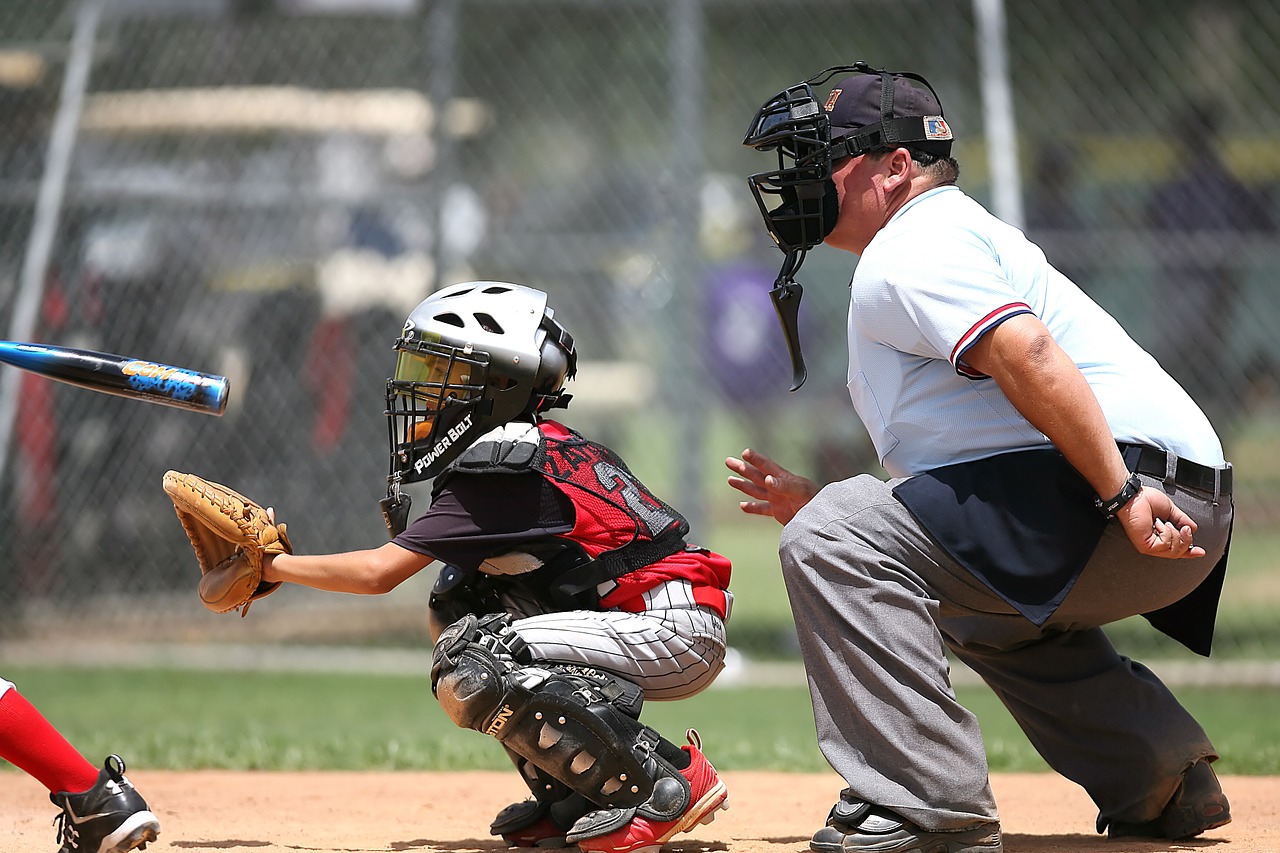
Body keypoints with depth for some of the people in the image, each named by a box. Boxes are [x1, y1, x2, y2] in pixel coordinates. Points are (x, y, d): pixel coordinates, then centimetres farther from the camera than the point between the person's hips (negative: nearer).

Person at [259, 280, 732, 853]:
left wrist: (273, 565, 0)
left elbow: (378, 573, -11)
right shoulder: (547, 444, 15)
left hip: (678, 634, -10)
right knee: (455, 606, 14)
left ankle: (668, 782, -15)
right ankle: (573, 802, 8)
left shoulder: (499, 468, -13)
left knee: (467, 678, -19)